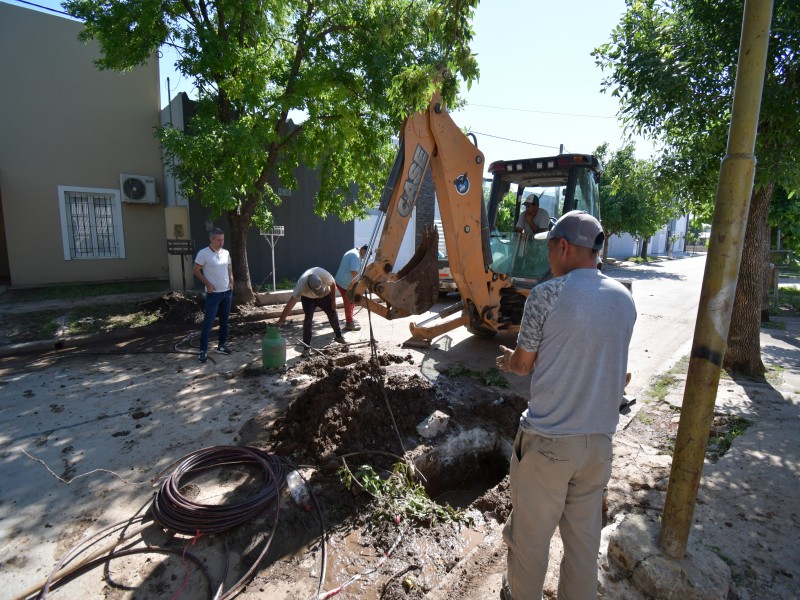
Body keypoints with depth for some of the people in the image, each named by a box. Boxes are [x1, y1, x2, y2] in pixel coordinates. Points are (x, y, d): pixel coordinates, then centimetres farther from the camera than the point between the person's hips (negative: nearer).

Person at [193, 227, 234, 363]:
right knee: (208, 322, -4)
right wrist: (207, 284, -12)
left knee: (224, 320, 11)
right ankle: (203, 350, 3)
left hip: (227, 292, 6)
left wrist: (232, 282, 4)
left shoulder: (226, 253, 5)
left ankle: (221, 345, 23)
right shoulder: (203, 253, -11)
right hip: (213, 294, -6)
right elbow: (196, 270, -7)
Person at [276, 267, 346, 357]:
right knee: (308, 318, -15)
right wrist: (280, 321, -43)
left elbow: (333, 284, -18)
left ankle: (338, 336, 30)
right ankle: (307, 347, -8)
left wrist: (333, 300, -11)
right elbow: (290, 304, -41)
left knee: (332, 313, 5)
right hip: (308, 298, -2)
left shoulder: (324, 275, -41)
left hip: (325, 295, 2)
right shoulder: (301, 284, -42)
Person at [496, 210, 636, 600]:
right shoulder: (625, 300, 2)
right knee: (585, 535, 22)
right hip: (599, 438, 5)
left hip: (547, 439, -5)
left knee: (531, 533, 17)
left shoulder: (546, 295, -16)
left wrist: (508, 359, 15)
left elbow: (523, 364, -8)